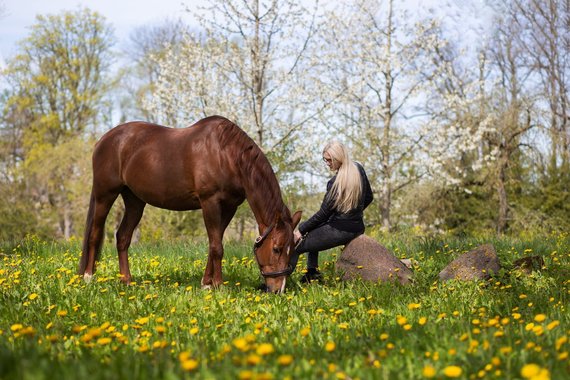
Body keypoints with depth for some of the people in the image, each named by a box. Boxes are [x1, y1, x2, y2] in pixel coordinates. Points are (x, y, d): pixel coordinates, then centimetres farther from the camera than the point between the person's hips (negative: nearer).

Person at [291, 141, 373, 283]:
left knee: (296, 245, -5)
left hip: (342, 231, -9)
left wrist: (301, 230, -6)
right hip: (358, 227, 9)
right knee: (312, 228, 30)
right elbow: (369, 197, 13)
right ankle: (312, 271, 23)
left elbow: (324, 214, -15)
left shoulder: (336, 183, -22)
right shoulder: (359, 169, 1)